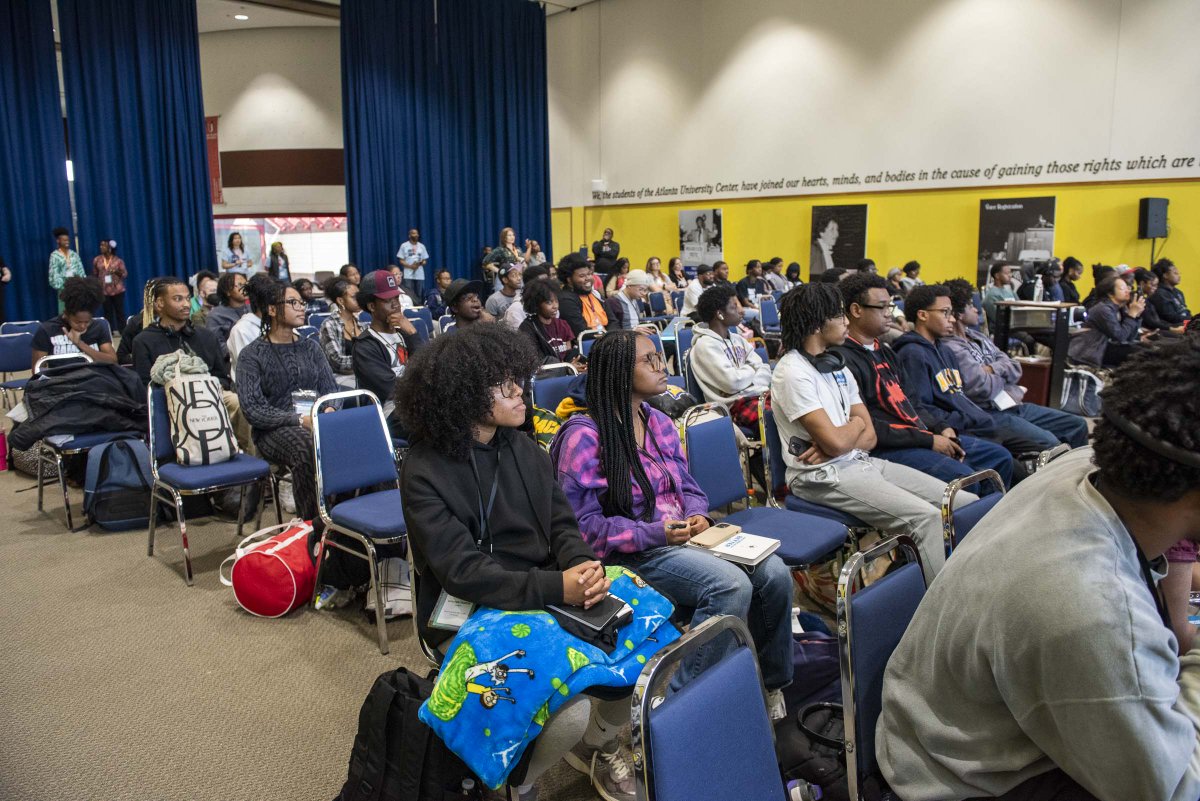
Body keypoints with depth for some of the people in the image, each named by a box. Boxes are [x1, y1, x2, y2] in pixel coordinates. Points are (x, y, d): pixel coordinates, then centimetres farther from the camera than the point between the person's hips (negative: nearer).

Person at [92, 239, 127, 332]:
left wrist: (117, 272, -19)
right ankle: (110, 332, 10)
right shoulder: (97, 260, 5)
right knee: (107, 312, 4)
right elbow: (94, 275, 11)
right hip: (104, 291, 2)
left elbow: (125, 274, 0)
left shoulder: (118, 260, 0)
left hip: (117, 290, -2)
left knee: (120, 311, 0)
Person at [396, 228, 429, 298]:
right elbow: (401, 261, 1)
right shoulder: (404, 245, 2)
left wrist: (420, 263, -11)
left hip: (420, 275, 3)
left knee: (420, 295, 3)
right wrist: (410, 266, -15)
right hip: (408, 275, -3)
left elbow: (425, 261, 13)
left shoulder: (422, 246, 11)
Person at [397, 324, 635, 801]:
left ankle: (594, 746, 21)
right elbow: (462, 571, -22)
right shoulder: (424, 472, -15)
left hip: (545, 598, 6)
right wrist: (557, 587, -31)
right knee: (570, 713, -25)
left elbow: (561, 524, 3)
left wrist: (582, 566, -21)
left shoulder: (522, 447, 5)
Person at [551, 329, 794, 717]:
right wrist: (655, 534, -19)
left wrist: (697, 515, -3)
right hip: (633, 554, -7)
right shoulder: (583, 436, -11)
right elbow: (583, 523, -14)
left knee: (774, 572, -13)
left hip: (683, 538, 7)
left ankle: (772, 684, 9)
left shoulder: (659, 423, 13)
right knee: (732, 585, -29)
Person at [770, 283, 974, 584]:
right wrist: (856, 424, 3)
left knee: (968, 503, -1)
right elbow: (836, 442, -19)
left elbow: (870, 437, 9)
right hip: (823, 476, -8)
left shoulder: (837, 366, 13)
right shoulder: (793, 373, -14)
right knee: (926, 516, -25)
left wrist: (835, 443, -12)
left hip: (861, 461, 8)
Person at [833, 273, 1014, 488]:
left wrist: (942, 428, 3)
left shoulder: (884, 351, 19)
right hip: (887, 448, -10)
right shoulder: (843, 359, -14)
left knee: (1000, 457, 10)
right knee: (965, 478, -26)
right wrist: (928, 441, -17)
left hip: (922, 434, 10)